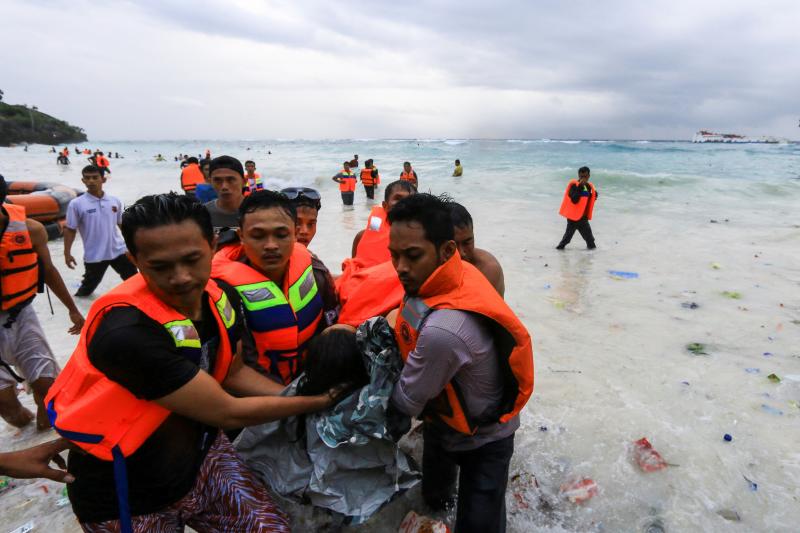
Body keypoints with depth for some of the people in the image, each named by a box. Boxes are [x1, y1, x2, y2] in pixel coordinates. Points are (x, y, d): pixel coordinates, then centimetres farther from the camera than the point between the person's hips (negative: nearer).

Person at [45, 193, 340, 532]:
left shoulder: (220, 297, -10)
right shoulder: (127, 332, -32)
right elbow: (229, 413, -26)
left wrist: (299, 393, -9)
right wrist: (320, 400, -15)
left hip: (200, 455, 6)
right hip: (126, 494, -5)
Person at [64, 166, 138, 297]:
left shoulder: (115, 201, -1)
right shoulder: (76, 204, -9)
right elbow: (70, 230, -4)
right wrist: (67, 253, -6)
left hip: (119, 251, 2)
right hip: (94, 255, -2)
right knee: (89, 285, 16)